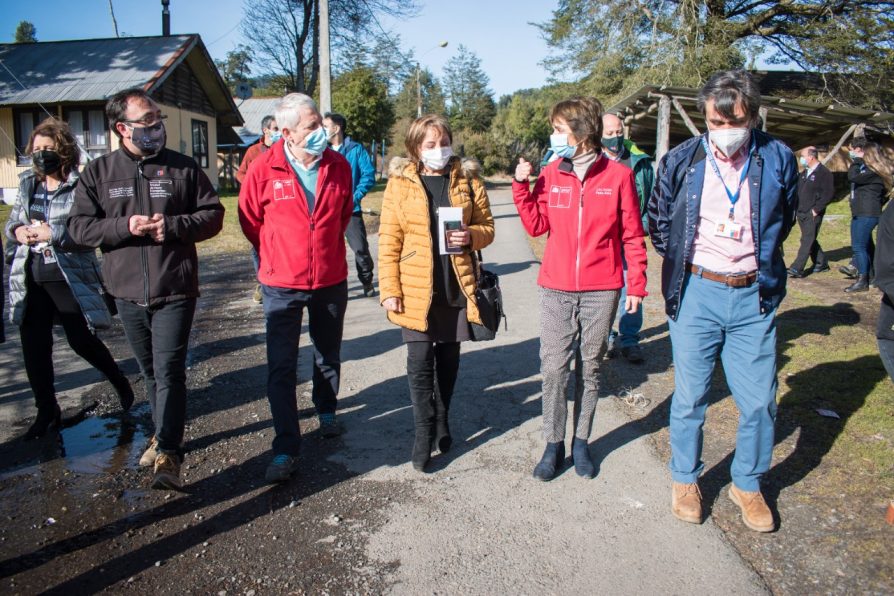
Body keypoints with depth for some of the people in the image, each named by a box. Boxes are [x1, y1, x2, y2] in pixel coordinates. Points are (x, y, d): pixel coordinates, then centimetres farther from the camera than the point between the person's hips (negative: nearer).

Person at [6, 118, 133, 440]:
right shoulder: (28, 183, 9)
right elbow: (12, 221, 15)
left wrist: (52, 233, -25)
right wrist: (17, 231, -7)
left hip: (70, 278, -6)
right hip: (31, 278, 6)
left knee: (82, 340, 3)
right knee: (34, 345, 8)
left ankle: (119, 381, 31)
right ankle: (47, 411, 23)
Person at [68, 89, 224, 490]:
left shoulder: (182, 167, 1)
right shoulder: (98, 172, 4)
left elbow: (213, 214, 1)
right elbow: (79, 227, 1)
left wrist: (174, 225, -15)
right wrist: (125, 227, -15)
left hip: (175, 290, -3)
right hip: (127, 292, 3)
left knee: (169, 371, -8)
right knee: (150, 371, 17)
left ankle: (168, 452, -5)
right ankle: (165, 435, 36)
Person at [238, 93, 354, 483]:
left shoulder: (338, 166, -4)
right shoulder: (265, 169, -12)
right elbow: (249, 219, 4)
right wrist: (276, 254, 10)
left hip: (331, 280, 3)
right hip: (282, 284, -2)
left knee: (328, 356, 18)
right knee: (281, 368, -1)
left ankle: (326, 411, 43)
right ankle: (286, 449, 8)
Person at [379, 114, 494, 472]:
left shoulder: (468, 180, 4)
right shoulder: (400, 183, -1)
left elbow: (488, 228, 9)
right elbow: (388, 241, -2)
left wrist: (471, 235, -14)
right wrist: (389, 290, -8)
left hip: (457, 287, 2)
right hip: (416, 289, -2)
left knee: (448, 360, 14)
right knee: (420, 363, -3)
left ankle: (442, 422, 33)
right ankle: (424, 433, 12)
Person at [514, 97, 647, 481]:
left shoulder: (618, 175, -3)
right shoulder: (550, 174, 4)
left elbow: (632, 236, 0)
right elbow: (537, 226, 2)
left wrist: (636, 285, -1)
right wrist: (522, 186, -7)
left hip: (601, 291, -1)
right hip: (556, 290, 2)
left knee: (589, 368, 10)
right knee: (553, 368, 1)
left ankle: (581, 442, 24)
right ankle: (554, 444, 16)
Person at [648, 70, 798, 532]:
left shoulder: (778, 159, 0)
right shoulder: (681, 161, -2)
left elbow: (783, 221, 17)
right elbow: (658, 223, 12)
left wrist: (759, 261, 14)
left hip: (754, 298, 1)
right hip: (695, 293, -1)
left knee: (759, 402, 6)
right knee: (689, 396, 8)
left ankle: (747, 485, 29)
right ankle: (685, 480, 29)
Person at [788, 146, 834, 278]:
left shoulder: (824, 173, -9)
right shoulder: (804, 172, 15)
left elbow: (829, 194, -15)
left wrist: (816, 209, -17)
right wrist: (796, 207, 9)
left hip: (813, 214, -8)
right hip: (801, 213, 8)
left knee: (807, 240, -9)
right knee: (811, 240, 14)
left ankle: (797, 269, -15)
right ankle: (821, 263, 27)